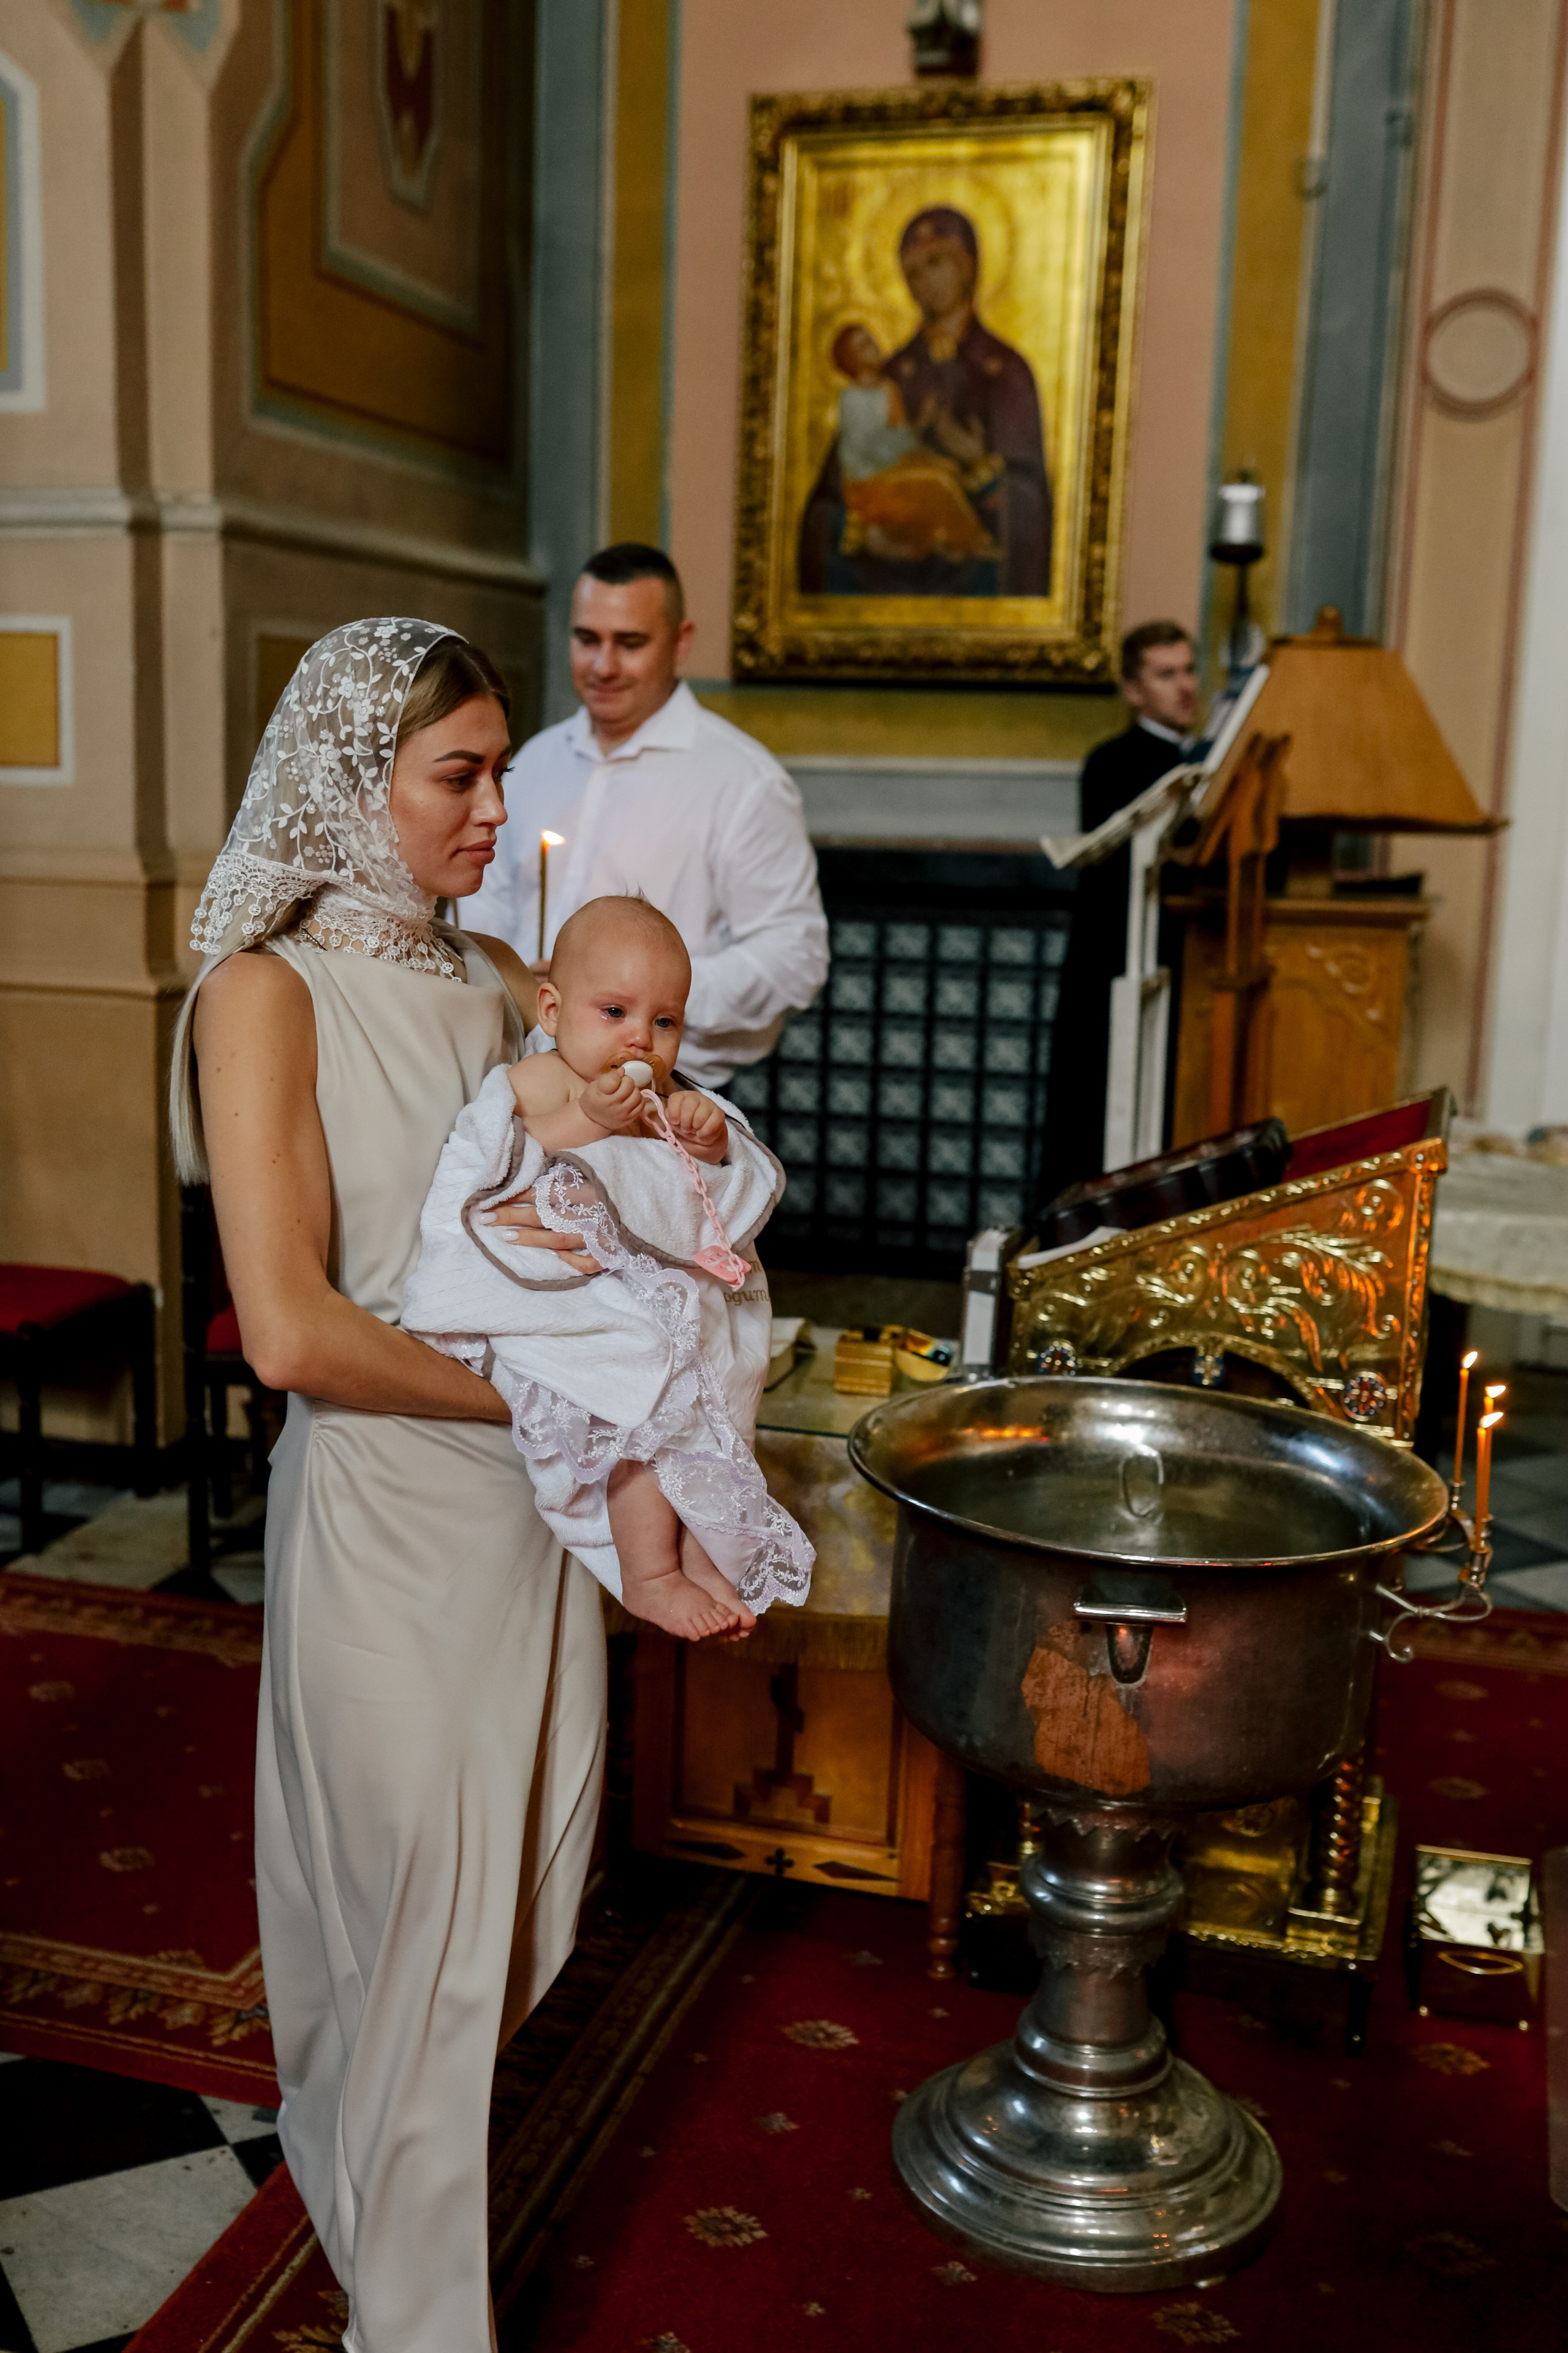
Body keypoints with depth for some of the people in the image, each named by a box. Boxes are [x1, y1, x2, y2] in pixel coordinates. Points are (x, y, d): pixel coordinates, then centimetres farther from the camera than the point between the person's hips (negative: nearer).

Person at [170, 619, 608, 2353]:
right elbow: (293, 1333, -23)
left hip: (527, 1492, 7)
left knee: (530, 1869, 21)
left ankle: (368, 2117, 52)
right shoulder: (268, 992, -15)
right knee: (417, 1903, 8)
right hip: (384, 1505, -7)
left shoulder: (492, 980, 5)